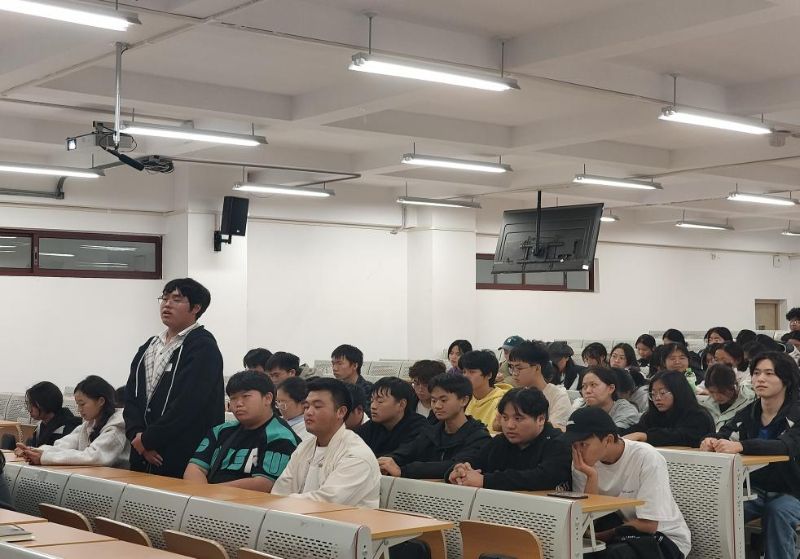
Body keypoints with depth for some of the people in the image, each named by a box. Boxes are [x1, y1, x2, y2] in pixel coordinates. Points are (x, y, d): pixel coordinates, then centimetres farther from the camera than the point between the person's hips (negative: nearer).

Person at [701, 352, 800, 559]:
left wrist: (740, 446, -45)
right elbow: (723, 435, -6)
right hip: (753, 490, 4)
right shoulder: (748, 413, 5)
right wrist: (711, 442, -33)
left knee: (778, 510, -34)